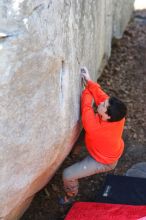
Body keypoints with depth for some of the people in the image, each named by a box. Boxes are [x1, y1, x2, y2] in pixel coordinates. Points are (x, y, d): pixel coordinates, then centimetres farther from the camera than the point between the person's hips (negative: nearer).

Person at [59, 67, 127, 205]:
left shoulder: (94, 128, -45)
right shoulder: (119, 116, -31)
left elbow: (86, 106, -30)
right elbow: (101, 96, -20)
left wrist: (86, 89, -15)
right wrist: (89, 82, -22)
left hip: (103, 162, -6)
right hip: (115, 153, 6)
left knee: (68, 174, 2)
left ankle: (70, 196, 31)